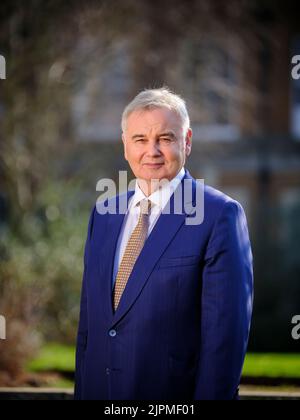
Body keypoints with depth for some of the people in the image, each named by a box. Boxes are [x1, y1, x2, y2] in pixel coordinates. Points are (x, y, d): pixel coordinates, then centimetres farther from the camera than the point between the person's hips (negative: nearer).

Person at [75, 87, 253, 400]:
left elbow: (226, 326, -14)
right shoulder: (104, 215, 10)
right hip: (98, 389, 5)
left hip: (175, 395, -5)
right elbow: (89, 319, 12)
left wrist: (211, 396, -17)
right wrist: (81, 391, 8)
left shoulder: (220, 215, -10)